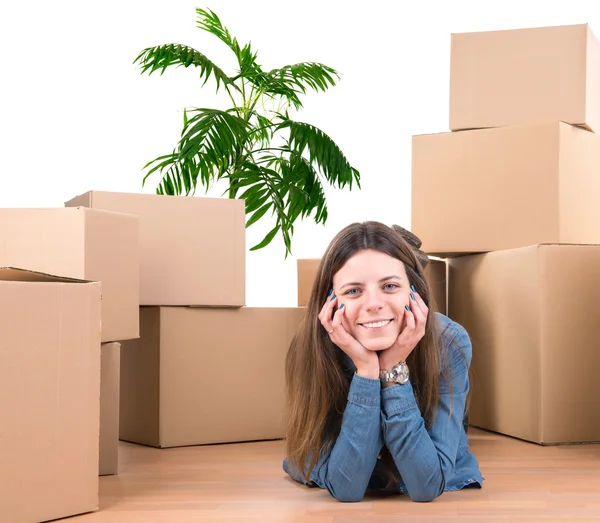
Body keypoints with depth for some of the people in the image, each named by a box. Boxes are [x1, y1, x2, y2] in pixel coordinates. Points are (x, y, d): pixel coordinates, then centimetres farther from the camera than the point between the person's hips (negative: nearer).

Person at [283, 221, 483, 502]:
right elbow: (345, 488, -27)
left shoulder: (449, 344, -23)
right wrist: (366, 370, -35)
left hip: (443, 494, 1)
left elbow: (426, 486, -26)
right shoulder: (311, 351, -24)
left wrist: (394, 370, -34)